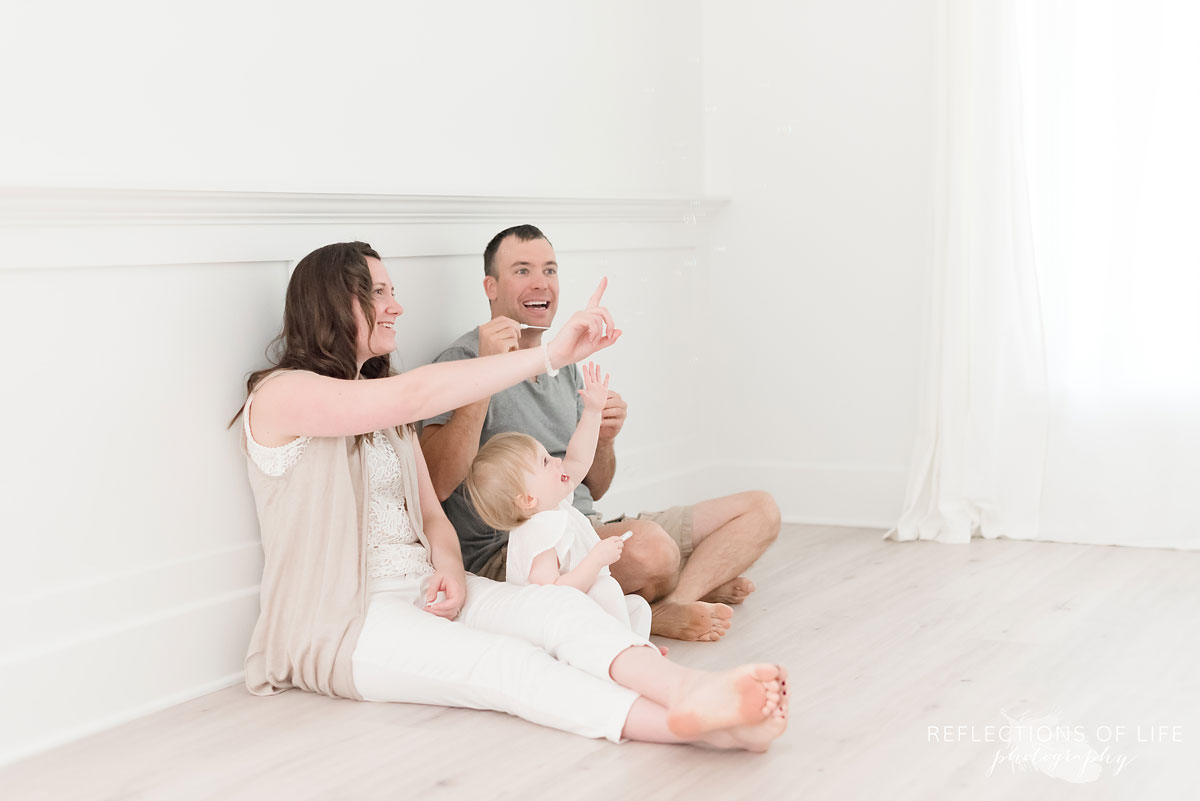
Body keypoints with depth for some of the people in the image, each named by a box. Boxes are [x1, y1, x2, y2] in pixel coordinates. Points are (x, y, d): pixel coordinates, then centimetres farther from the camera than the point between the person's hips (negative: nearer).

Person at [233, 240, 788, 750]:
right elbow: (415, 396, -23)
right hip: (340, 623, -7)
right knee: (503, 661, -32)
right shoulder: (281, 395, -7)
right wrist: (551, 353, -27)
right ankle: (691, 725, -53)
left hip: (422, 592, 7)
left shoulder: (383, 407, 21)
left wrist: (449, 566, -8)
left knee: (560, 606, -23)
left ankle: (687, 690, -51)